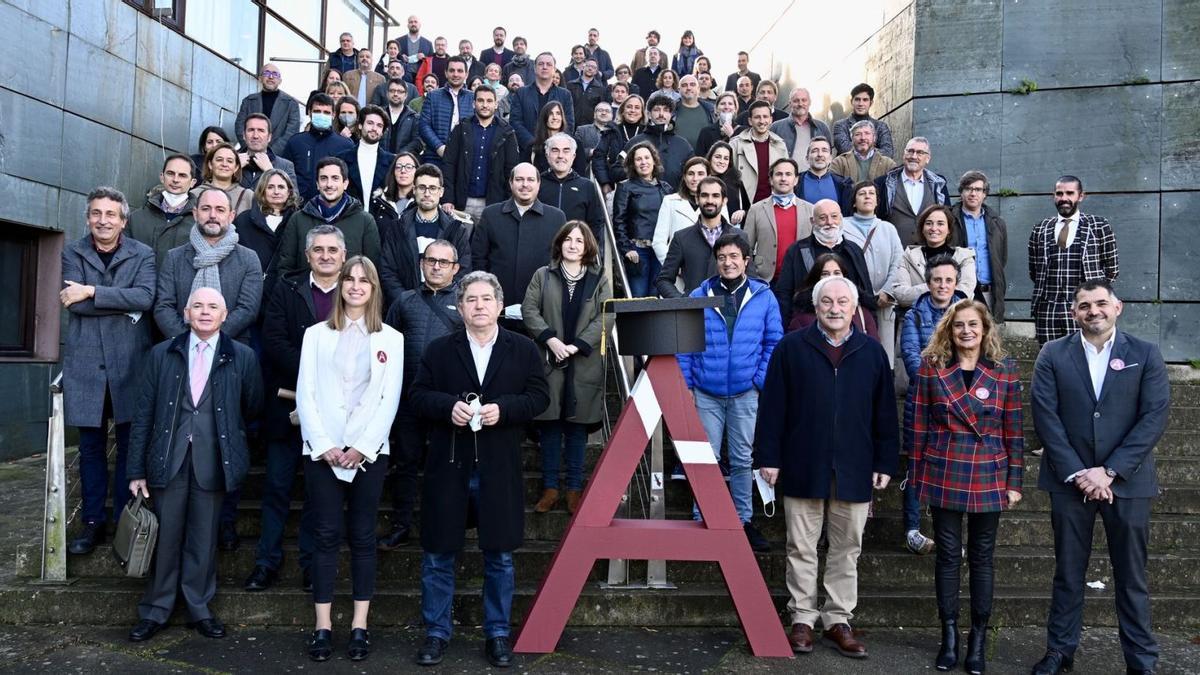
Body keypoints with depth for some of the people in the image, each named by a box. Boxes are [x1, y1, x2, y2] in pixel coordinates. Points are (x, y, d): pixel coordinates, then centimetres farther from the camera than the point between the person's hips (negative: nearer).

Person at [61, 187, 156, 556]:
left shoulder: (143, 254, 3)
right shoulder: (73, 253, 8)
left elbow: (145, 297, -14)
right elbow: (74, 302, -7)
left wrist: (92, 292, -15)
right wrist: (124, 305, -12)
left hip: (129, 363, -1)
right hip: (85, 363, 2)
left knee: (129, 445, 4)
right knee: (91, 446, 9)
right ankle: (93, 523, 19)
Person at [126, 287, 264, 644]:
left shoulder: (242, 357, 1)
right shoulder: (161, 354, 5)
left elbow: (252, 407, 10)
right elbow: (143, 414, 4)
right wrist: (137, 470, 2)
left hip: (212, 461, -1)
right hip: (168, 458, 1)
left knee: (204, 537, 9)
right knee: (165, 535, 7)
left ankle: (199, 608, 23)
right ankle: (155, 611, 22)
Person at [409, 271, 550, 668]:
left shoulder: (523, 349, 4)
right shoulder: (439, 349, 4)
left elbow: (538, 396, 0)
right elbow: (418, 395, 2)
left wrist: (503, 409, -15)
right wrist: (448, 406, -17)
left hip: (499, 468, 0)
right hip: (448, 465, 0)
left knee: (499, 555, 9)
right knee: (438, 554, 7)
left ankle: (498, 634, 24)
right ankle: (437, 632, 23)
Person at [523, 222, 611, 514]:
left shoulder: (599, 279, 7)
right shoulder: (543, 276, 9)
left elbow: (604, 317, -2)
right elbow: (529, 310, 1)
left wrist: (577, 345, -13)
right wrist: (551, 339, -13)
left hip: (584, 364, 0)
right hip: (549, 362, 1)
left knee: (577, 425, 4)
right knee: (549, 424, 4)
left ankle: (575, 488, 13)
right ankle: (549, 487, 13)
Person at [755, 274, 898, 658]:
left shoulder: (872, 352, 7)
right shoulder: (790, 348, 0)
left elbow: (885, 413, 9)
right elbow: (771, 406, -1)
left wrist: (886, 462, 5)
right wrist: (768, 457, -5)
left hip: (854, 470, 2)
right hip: (803, 468, -2)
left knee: (847, 550, 10)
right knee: (802, 549, 7)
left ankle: (838, 619, 23)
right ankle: (802, 619, 20)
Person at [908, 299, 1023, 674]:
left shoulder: (1005, 372, 1)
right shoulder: (931, 369, 0)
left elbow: (1014, 432, 3)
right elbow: (918, 427, 1)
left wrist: (1014, 481, 0)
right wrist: (917, 476, 0)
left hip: (988, 479, 0)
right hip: (943, 478, 0)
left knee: (981, 557, 9)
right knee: (948, 555, 7)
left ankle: (978, 637, 20)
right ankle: (949, 635, 18)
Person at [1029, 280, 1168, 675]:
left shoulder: (1146, 355, 2)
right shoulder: (1053, 355, 2)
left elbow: (1155, 417, -6)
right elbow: (1046, 417, -4)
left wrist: (1109, 471, -13)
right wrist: (1077, 474, -11)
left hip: (1127, 482, 0)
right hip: (1070, 481, 1)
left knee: (1131, 578, 9)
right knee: (1068, 574, 11)